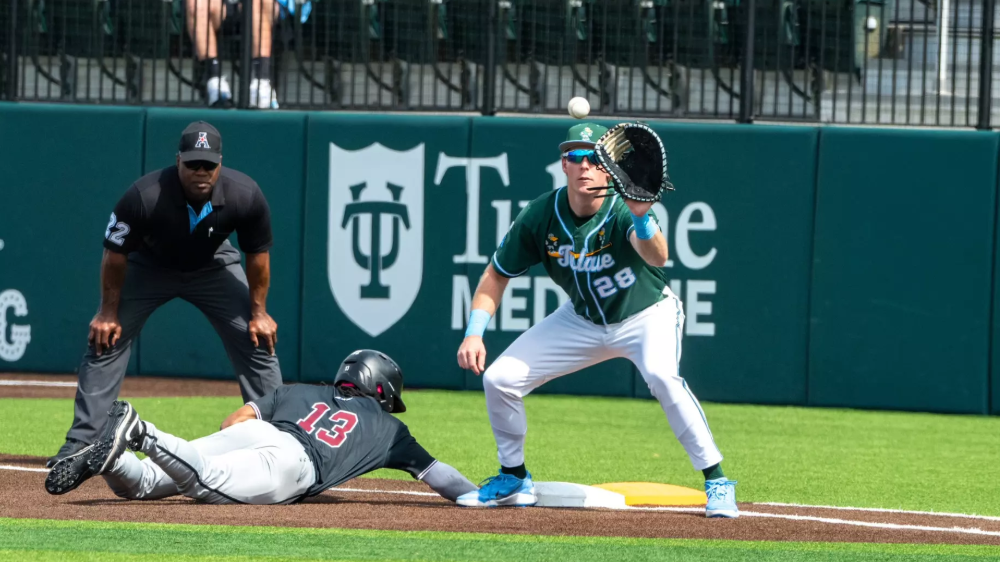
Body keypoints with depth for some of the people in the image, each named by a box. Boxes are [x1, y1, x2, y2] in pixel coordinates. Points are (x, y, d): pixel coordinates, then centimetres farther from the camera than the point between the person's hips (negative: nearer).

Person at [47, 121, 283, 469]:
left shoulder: (246, 197, -31)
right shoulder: (144, 197, -37)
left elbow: (257, 254, -12)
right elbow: (115, 254, -20)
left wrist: (258, 312, -6)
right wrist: (109, 312, -13)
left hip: (213, 267, 1)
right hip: (149, 266, -1)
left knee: (258, 341, -7)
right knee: (105, 340, -10)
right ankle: (82, 441, -4)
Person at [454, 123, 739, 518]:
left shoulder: (622, 210, -30)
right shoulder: (540, 216, -17)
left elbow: (658, 256, -50)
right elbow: (496, 276, -5)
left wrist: (642, 220, -70)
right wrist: (474, 332, -16)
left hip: (647, 314, -5)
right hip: (582, 319, 5)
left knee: (662, 377, -35)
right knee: (499, 378, -5)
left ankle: (716, 483, -22)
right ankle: (514, 480, 19)